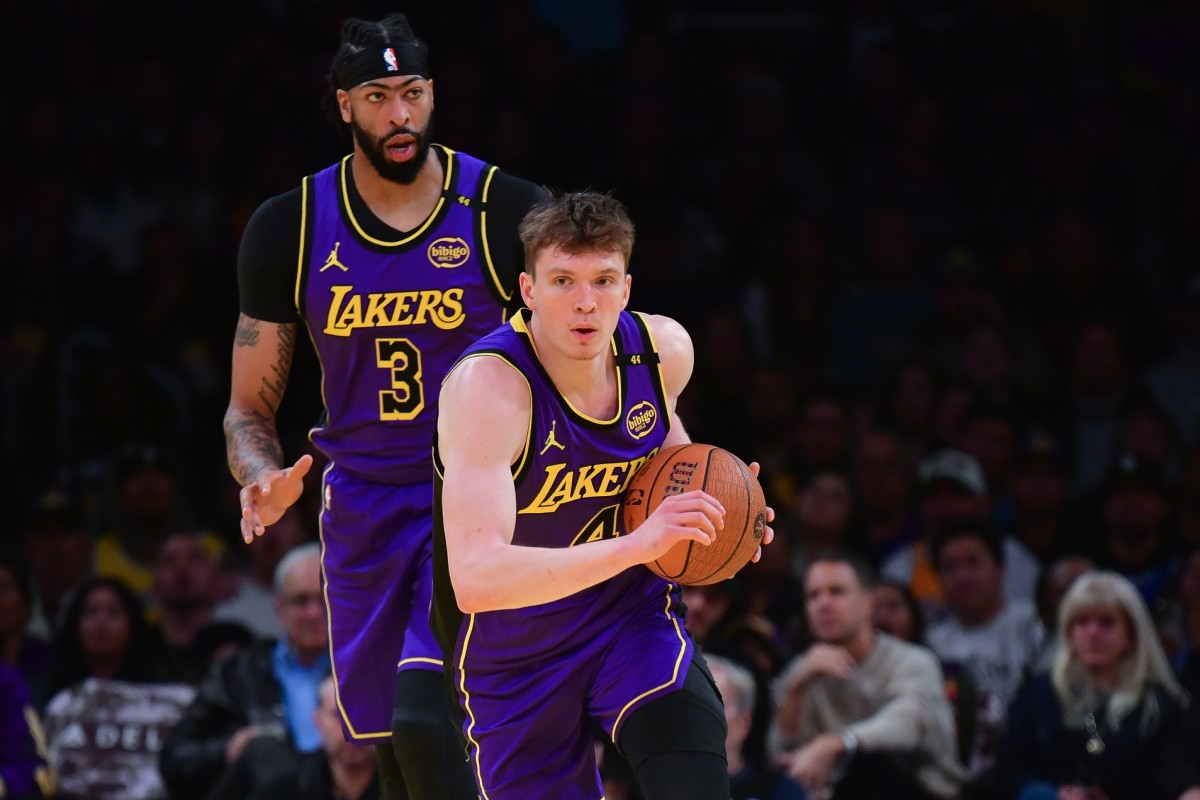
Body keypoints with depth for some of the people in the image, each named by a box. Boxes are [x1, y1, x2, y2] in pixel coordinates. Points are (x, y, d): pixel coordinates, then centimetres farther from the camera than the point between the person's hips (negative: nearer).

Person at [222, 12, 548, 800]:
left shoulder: (509, 212, -7)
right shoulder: (290, 230, 0)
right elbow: (250, 410, 6)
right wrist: (264, 480, -16)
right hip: (364, 508, 4)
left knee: (424, 720, -22)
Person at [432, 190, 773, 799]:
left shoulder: (664, 349, -10)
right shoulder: (487, 384, -28)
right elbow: (474, 578, -40)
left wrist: (711, 506, -3)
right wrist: (635, 544, -46)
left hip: (633, 615, 2)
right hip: (516, 651, -2)